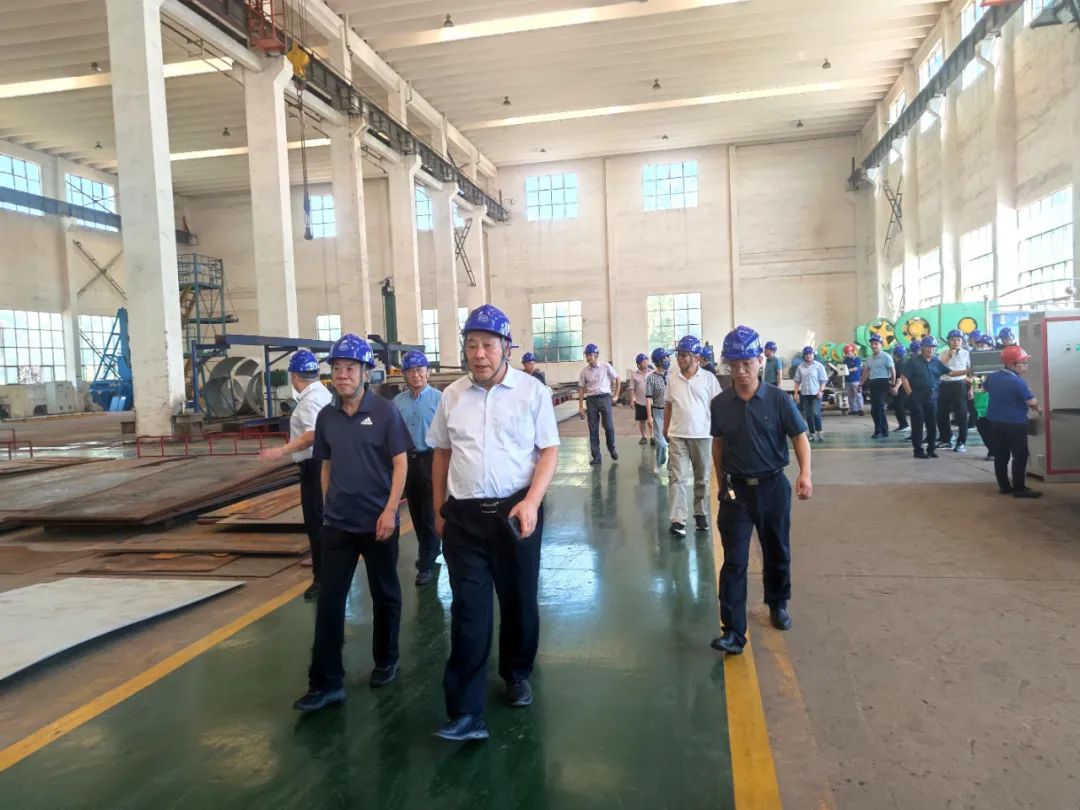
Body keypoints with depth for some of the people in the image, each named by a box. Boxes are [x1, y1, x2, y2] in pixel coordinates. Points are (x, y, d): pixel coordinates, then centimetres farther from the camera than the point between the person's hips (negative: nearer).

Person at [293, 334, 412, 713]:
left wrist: (389, 511, -17)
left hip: (378, 521, -3)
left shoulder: (384, 411, -10)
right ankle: (326, 682, 10)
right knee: (329, 599, 2)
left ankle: (385, 662, 32)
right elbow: (327, 466, 13)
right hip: (336, 524, 4)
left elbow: (400, 463, -10)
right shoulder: (326, 416, 4)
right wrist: (328, 506, 11)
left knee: (385, 595, 12)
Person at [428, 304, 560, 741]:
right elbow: (442, 453, 13)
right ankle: (466, 713, 4)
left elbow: (549, 451, -5)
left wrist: (531, 502, -16)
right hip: (463, 516, 1)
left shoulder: (532, 390, -4)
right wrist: (439, 509, 13)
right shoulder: (452, 395, 5)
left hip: (516, 510, -1)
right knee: (468, 611, -1)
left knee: (519, 600, 15)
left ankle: (517, 674, 40)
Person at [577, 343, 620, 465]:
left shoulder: (606, 367, -3)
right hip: (591, 400, 2)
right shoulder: (584, 371, 2)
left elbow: (617, 379, 8)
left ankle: (612, 448, 24)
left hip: (605, 398, -2)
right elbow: (581, 389, 6)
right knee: (593, 429, 3)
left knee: (608, 426, -2)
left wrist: (616, 395, 6)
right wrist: (581, 407, 2)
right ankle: (596, 456, 10)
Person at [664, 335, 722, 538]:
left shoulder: (708, 378, -3)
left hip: (702, 435, -1)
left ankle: (701, 514, 26)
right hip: (677, 436, 2)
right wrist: (665, 429, 10)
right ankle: (677, 520, -5)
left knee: (702, 478, 12)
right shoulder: (673, 379, 5)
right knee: (677, 478, -4)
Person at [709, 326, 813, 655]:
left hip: (773, 487, 0)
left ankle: (778, 605, 42)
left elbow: (800, 437, -6)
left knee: (777, 553, 17)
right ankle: (733, 631, -2)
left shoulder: (778, 399, -9)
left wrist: (805, 473, -21)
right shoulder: (720, 404, -3)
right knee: (734, 561, -5)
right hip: (736, 490, 0)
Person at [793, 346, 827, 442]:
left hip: (816, 394, -4)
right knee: (808, 415, 5)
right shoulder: (800, 367, 8)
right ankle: (812, 434, 14)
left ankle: (819, 432, 0)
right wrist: (796, 393, 5)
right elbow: (797, 381, 12)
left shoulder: (818, 366, 0)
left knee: (815, 413, -15)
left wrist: (820, 391, -12)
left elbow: (823, 380, -1)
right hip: (804, 394, 4)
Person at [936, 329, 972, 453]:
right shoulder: (944, 353, 9)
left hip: (959, 385, -3)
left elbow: (971, 371, 4)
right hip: (944, 385, 3)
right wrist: (948, 356, -12)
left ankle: (961, 442, 7)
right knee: (941, 414, 9)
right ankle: (946, 439, 25)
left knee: (961, 414, -1)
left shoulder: (966, 353, 3)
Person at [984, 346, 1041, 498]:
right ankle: (1019, 488, 2)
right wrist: (1036, 407, 3)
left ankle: (1004, 486, 17)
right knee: (1020, 456, 1)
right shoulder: (1017, 382, -20)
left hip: (995, 421, 7)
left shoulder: (993, 377, 3)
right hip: (1015, 423, -7)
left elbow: (984, 387, 25)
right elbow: (1032, 402, -18)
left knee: (1000, 455, 11)